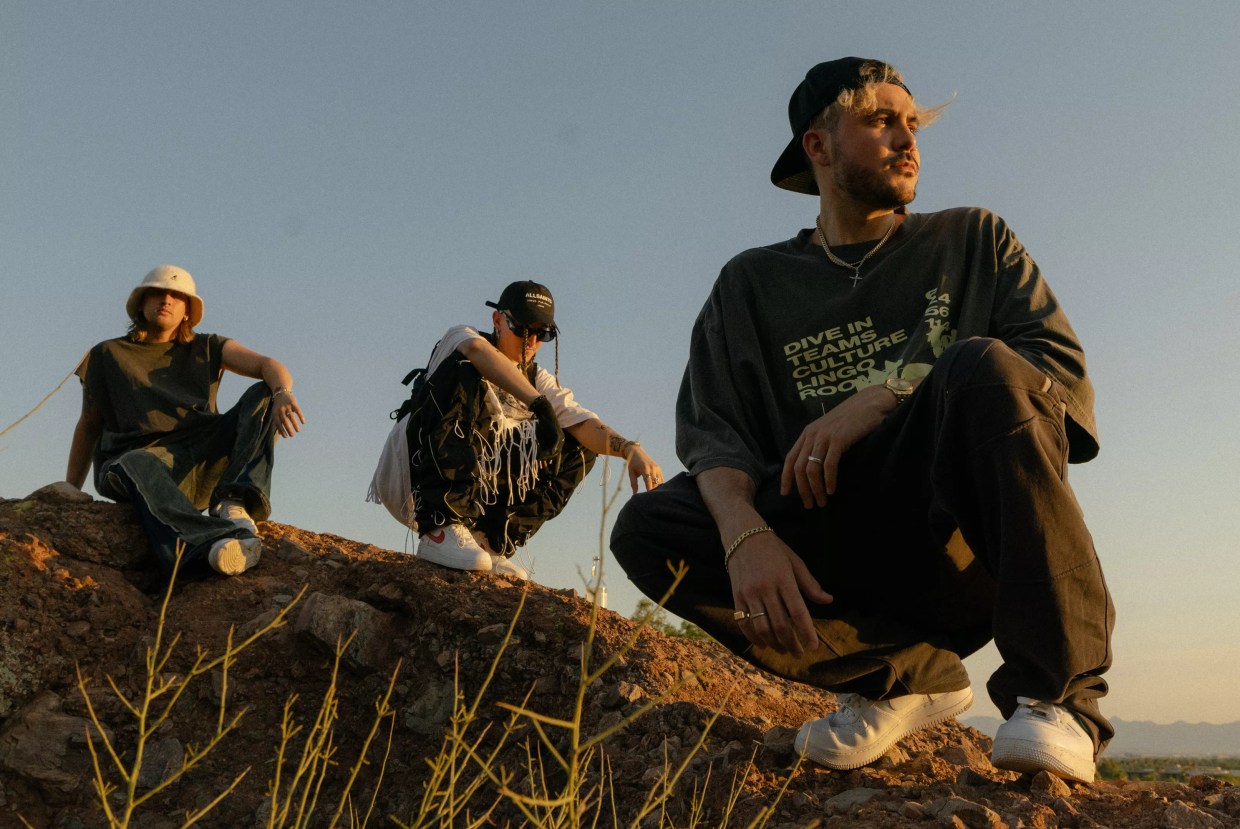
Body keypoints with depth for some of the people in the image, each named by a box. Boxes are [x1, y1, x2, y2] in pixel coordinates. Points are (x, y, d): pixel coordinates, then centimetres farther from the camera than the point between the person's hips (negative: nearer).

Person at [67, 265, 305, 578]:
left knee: (262, 396, -17)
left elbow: (270, 366, 2)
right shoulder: (107, 356, 20)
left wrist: (283, 394, -23)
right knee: (135, 466, -39)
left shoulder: (207, 349, 19)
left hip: (202, 456, 2)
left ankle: (234, 504, -40)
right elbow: (88, 426, 23)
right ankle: (215, 541, -68)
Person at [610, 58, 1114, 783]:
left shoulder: (973, 241, 15)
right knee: (645, 530, -18)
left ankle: (1058, 695, -21)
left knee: (983, 366, -29)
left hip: (966, 548, -1)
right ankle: (906, 674, -12)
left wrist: (880, 400, -14)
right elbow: (712, 432, 3)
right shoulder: (753, 284, 15)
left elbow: (1064, 365, -1)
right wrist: (745, 533, -20)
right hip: (845, 551, 2)